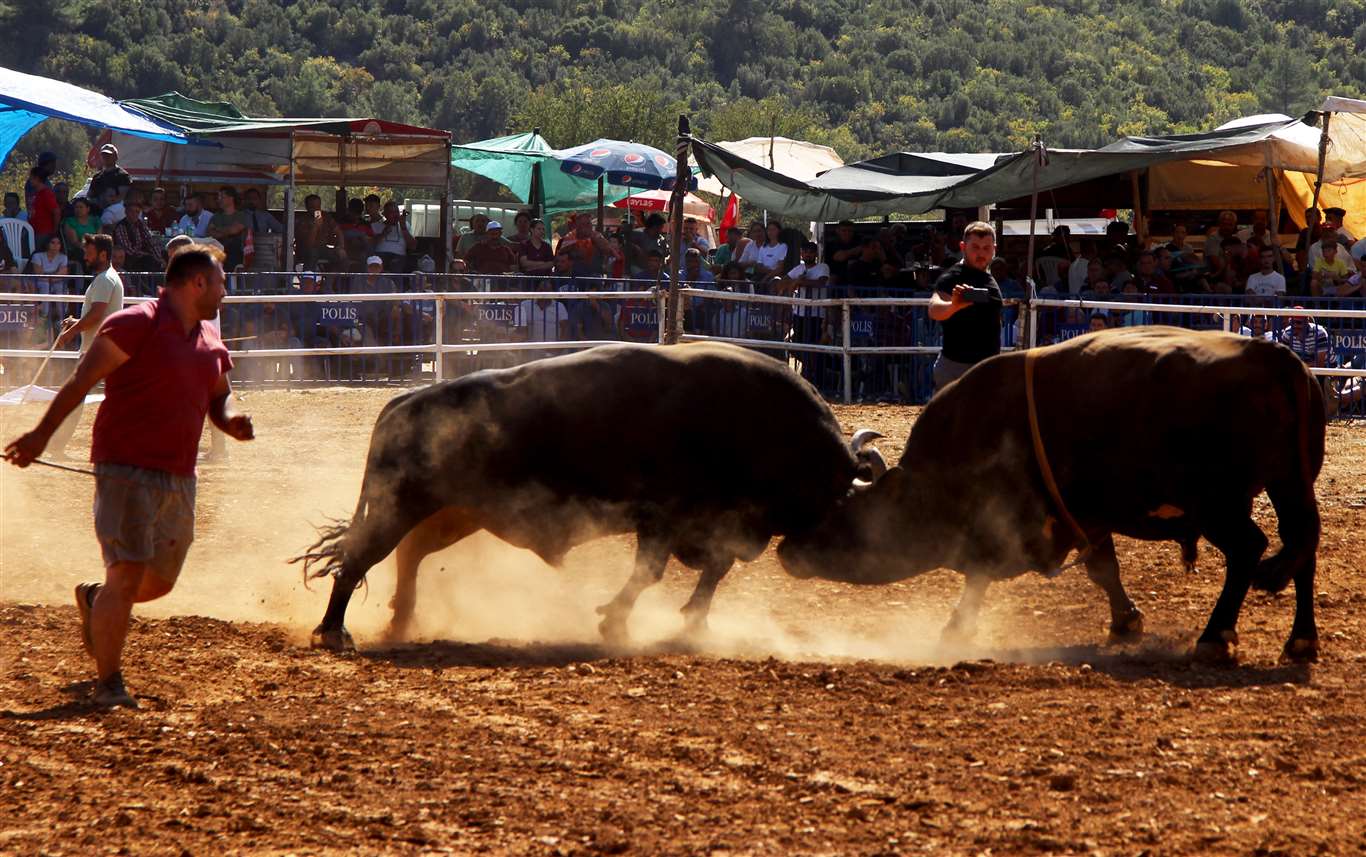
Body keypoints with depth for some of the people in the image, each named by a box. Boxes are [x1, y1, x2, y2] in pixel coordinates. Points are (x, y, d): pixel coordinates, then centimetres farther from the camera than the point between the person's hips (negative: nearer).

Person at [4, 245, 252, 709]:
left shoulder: (211, 346, 14)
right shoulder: (135, 325, -10)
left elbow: (218, 398, 28)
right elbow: (81, 381, -10)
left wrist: (231, 421, 4)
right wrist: (42, 434, -11)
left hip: (179, 478, 8)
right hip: (126, 472, -8)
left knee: (160, 581, 13)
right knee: (127, 576, -12)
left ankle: (94, 600, 43)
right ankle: (108, 684, -1)